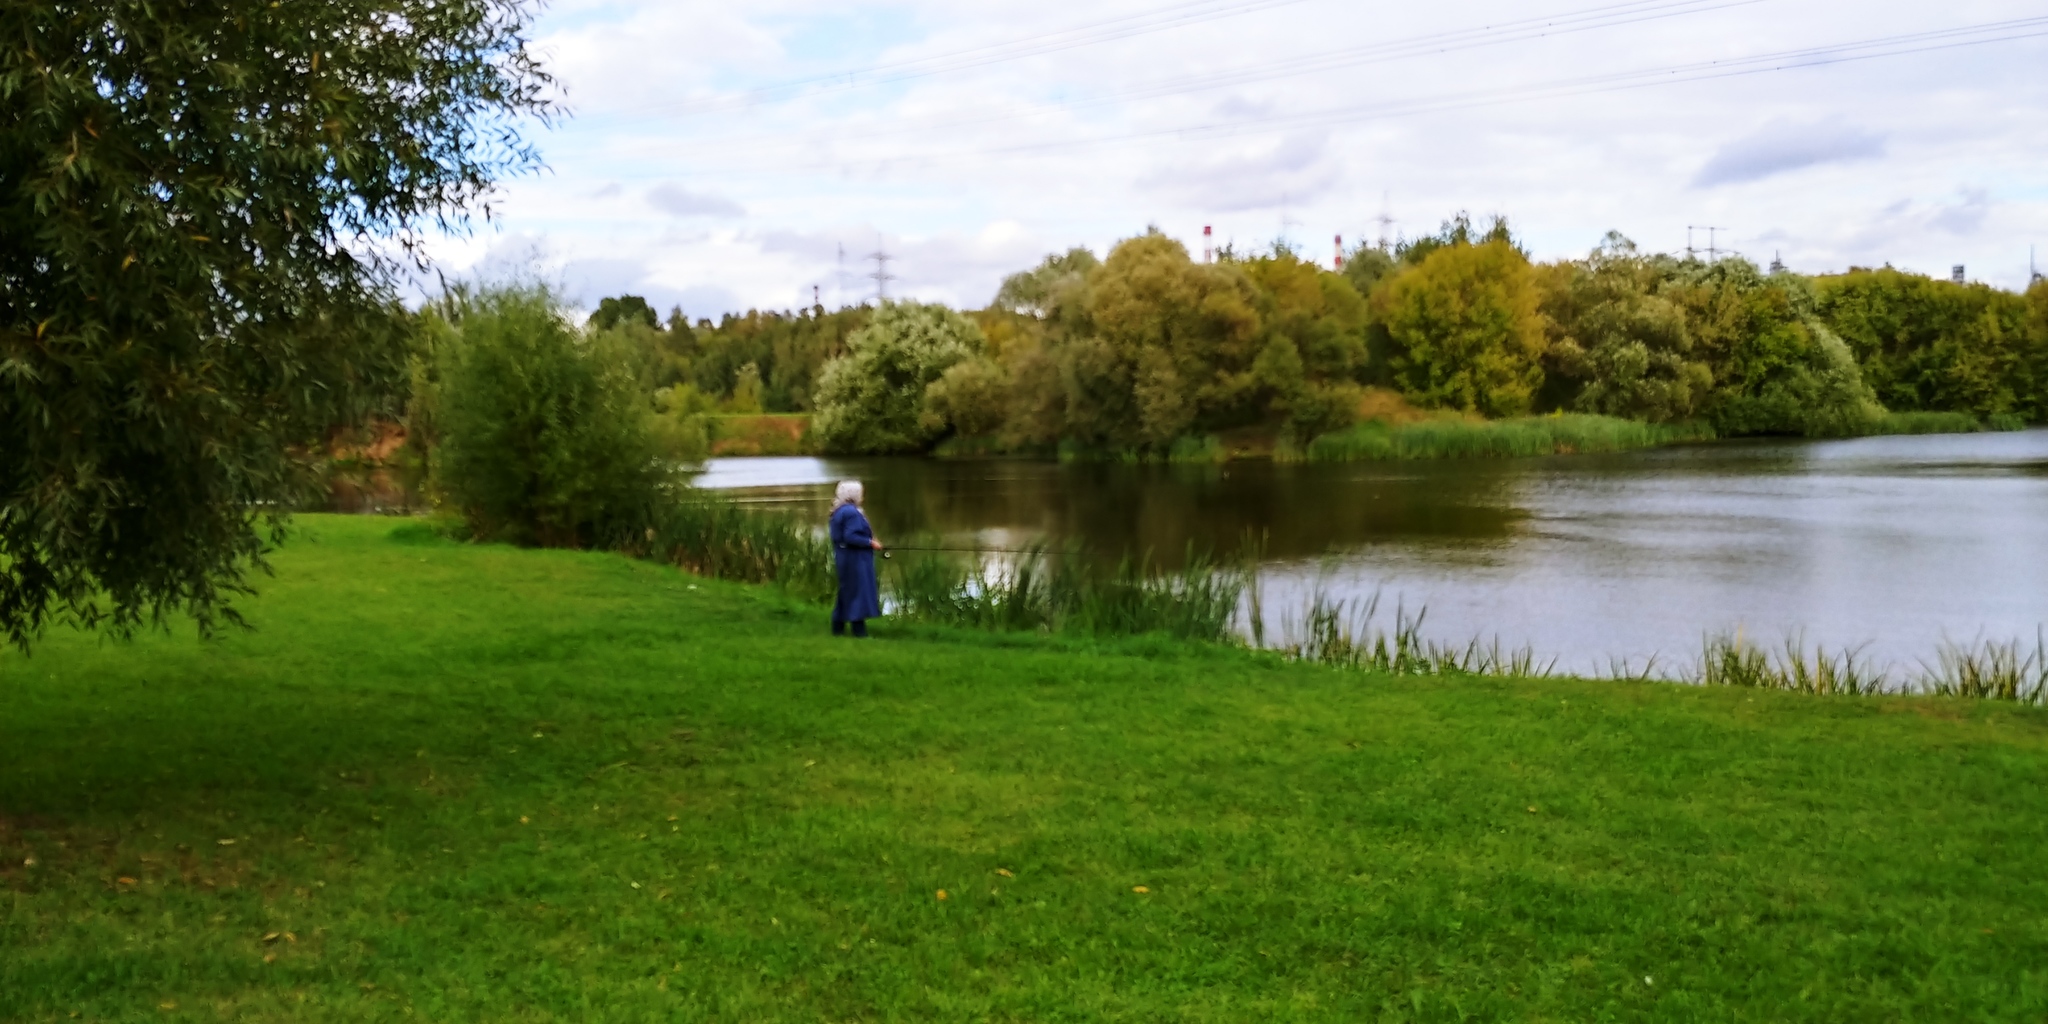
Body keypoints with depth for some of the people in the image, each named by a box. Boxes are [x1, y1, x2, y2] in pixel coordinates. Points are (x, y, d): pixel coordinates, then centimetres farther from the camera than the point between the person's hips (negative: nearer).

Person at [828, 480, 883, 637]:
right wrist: (870, 543, -17)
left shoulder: (838, 511, 13)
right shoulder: (851, 512, -18)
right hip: (856, 560, -10)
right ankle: (859, 630, -9)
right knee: (859, 593, -8)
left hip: (844, 558, 10)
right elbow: (850, 537, -25)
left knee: (846, 592, 15)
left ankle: (838, 628, 18)